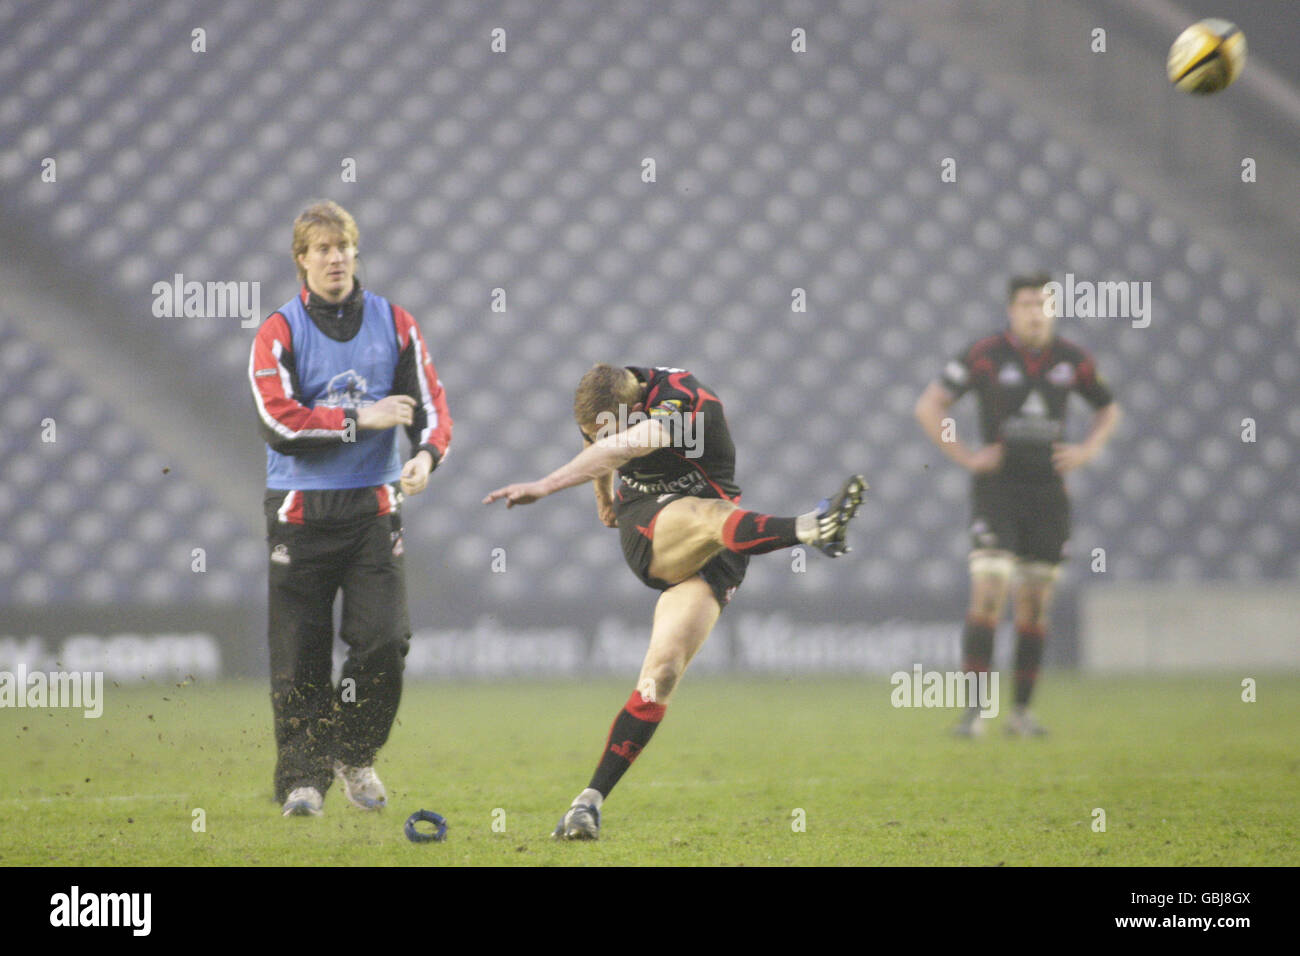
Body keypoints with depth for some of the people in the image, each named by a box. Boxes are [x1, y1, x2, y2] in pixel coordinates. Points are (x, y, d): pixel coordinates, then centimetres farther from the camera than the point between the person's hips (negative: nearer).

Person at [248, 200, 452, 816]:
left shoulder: (394, 324, 8)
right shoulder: (279, 333, -2)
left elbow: (430, 402, 5)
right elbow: (279, 423, -13)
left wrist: (427, 454, -15)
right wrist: (361, 418, -14)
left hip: (373, 507, 2)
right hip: (300, 511, -2)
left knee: (384, 642, -8)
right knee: (299, 656, -1)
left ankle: (354, 755, 14)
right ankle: (303, 777, 11)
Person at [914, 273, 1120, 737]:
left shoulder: (1072, 359, 5)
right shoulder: (985, 355, -6)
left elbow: (1108, 407, 22)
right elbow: (928, 407, -3)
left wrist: (1087, 450, 6)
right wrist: (966, 457, -9)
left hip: (1049, 494, 4)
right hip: (997, 489, -4)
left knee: (1035, 607, 5)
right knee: (988, 592, -15)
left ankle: (1022, 711, 14)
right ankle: (973, 709, -14)